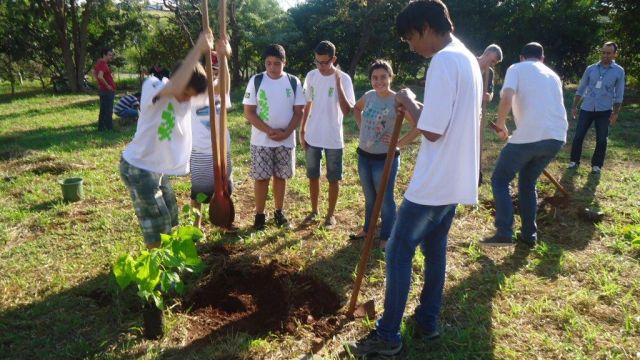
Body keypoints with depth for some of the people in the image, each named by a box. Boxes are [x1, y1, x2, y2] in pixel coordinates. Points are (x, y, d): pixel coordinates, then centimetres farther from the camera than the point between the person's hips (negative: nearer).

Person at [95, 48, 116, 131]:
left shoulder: (99, 62, 11)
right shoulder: (103, 64, -19)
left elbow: (94, 71, 27)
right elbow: (100, 76, -33)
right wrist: (107, 85, -22)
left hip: (102, 89, 10)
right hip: (108, 90, -10)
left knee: (103, 110, 15)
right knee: (108, 110, -4)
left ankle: (101, 127, 22)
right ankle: (109, 128, 1)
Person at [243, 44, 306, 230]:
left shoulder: (293, 82, -1)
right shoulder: (256, 81, -5)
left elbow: (298, 112, 1)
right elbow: (249, 112, -6)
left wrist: (286, 132, -15)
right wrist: (269, 131, -17)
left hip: (286, 141, 2)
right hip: (261, 141, -1)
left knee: (280, 177, 11)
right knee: (261, 177, 3)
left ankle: (279, 212, 26)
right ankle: (260, 214, 17)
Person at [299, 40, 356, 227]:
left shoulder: (343, 79, -12)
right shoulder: (311, 76, 0)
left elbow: (346, 110, -23)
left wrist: (338, 83, -27)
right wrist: (302, 130, 8)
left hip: (333, 138, -3)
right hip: (312, 137, 4)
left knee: (333, 178, 8)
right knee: (313, 176, 14)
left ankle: (330, 214, 23)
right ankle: (314, 210, 31)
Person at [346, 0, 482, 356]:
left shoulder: (444, 62, -19)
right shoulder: (469, 59, 13)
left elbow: (432, 131, -23)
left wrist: (407, 103, -7)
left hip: (433, 183, -10)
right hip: (456, 179, 10)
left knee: (399, 252, -1)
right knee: (435, 249, 19)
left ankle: (388, 336, 9)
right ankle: (428, 319, 31)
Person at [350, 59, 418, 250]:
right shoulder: (368, 96, 1)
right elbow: (356, 108, 24)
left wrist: (400, 143, -18)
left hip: (385, 158, -6)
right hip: (364, 155, 6)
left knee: (385, 199, 5)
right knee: (369, 198, 21)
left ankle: (386, 238, 20)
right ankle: (367, 229, 39)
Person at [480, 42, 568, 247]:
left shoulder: (517, 68, 7)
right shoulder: (553, 75, 25)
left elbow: (506, 99, -12)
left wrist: (501, 125, 4)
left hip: (529, 136, -6)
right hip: (557, 137, 6)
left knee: (500, 180, 10)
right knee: (528, 182, 23)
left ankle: (504, 234, 1)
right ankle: (529, 235, 23)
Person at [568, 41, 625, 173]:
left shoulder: (619, 71, -1)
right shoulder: (591, 68, 2)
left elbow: (619, 95, 1)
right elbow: (581, 89, 9)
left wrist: (615, 113, -4)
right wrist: (574, 106, 6)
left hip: (605, 111, -1)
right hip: (587, 108, 1)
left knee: (601, 139, 5)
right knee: (578, 136, 2)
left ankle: (596, 165, 17)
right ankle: (574, 161, 15)